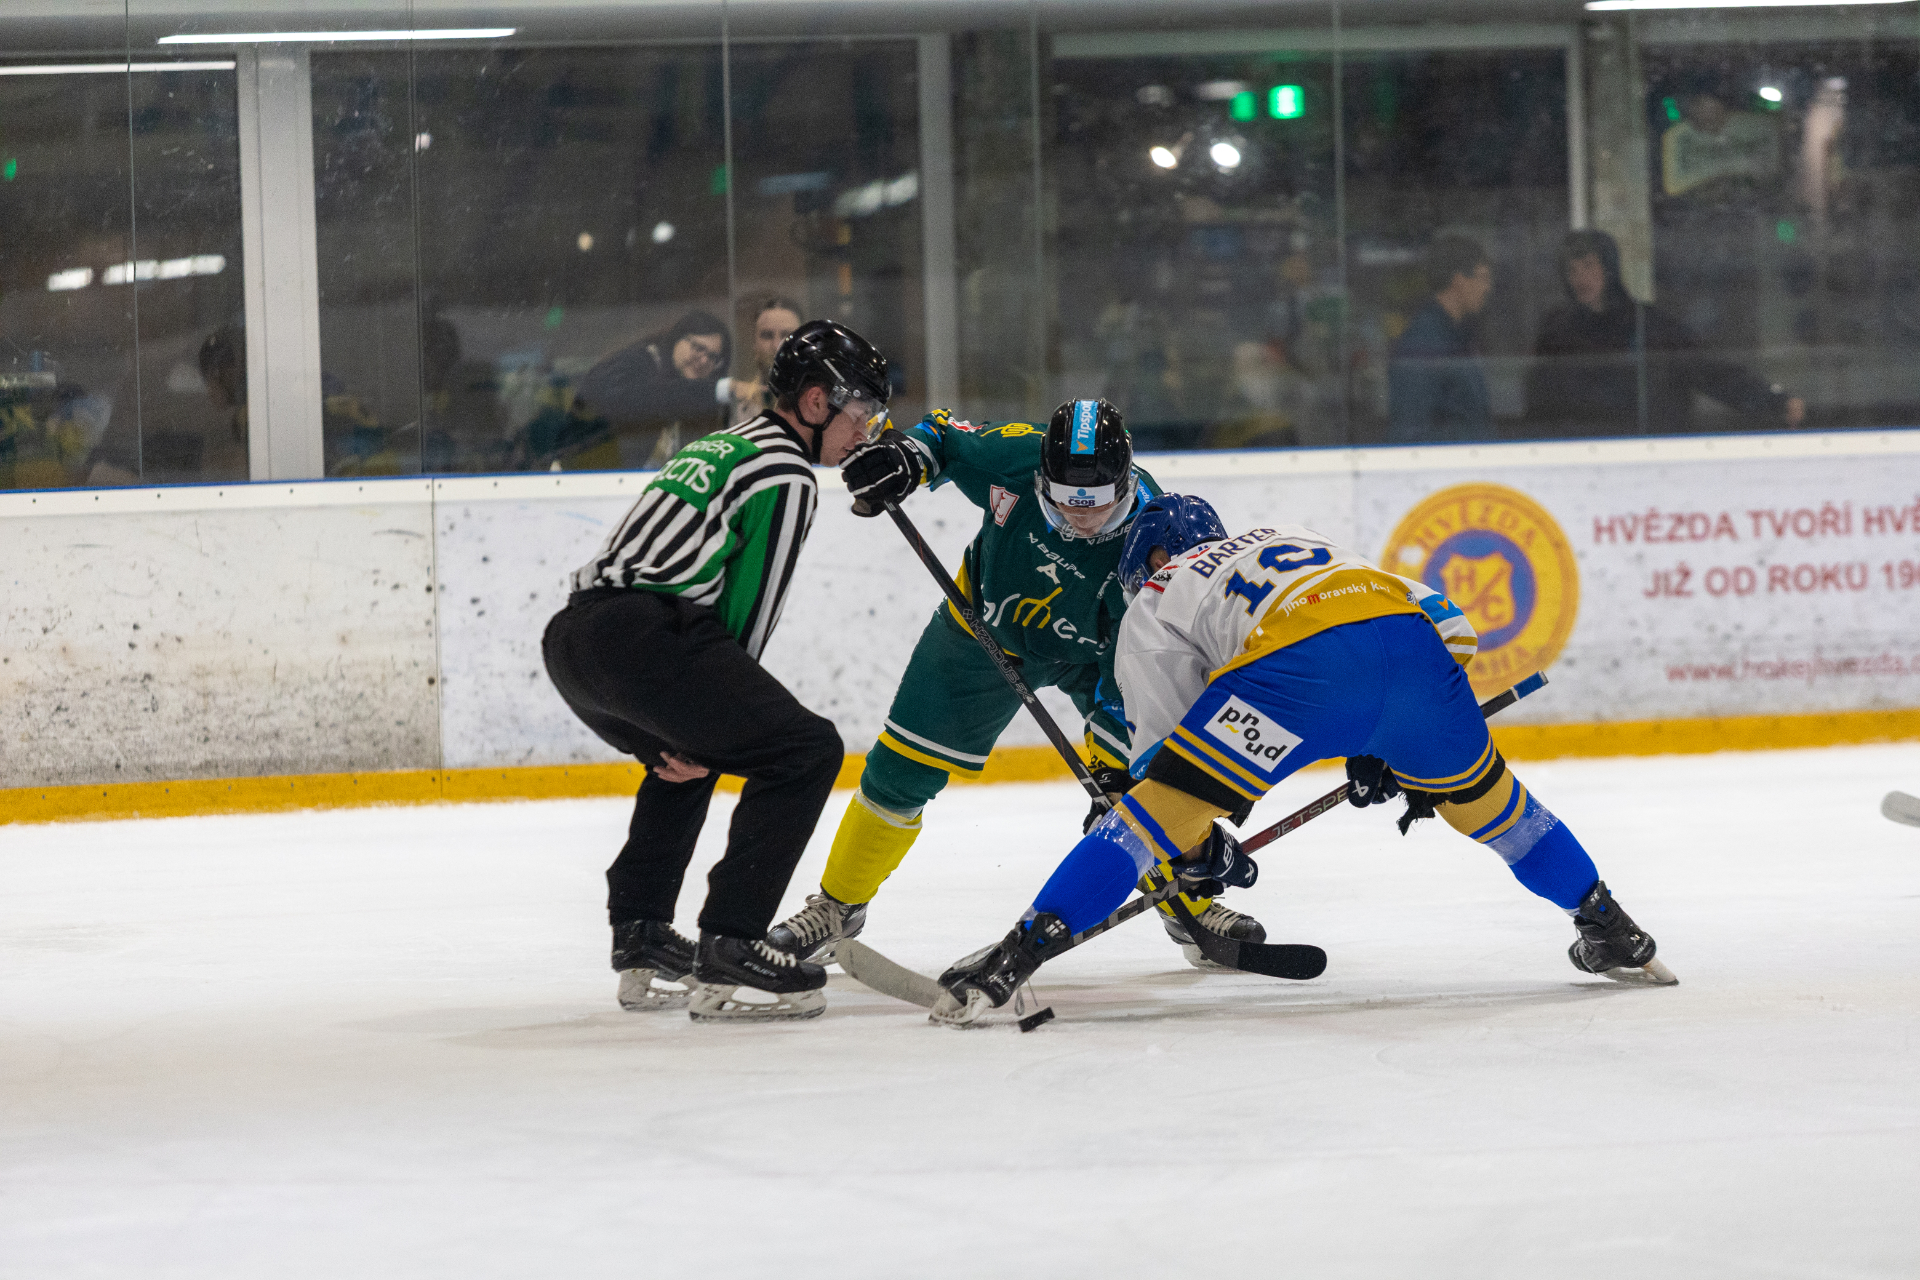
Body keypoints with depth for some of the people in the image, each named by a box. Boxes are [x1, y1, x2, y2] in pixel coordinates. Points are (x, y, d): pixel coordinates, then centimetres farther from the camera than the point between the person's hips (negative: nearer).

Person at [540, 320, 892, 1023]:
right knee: (805, 750, -7)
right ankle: (728, 953, -12)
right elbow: (748, 612, -2)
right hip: (637, 637, -10)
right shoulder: (786, 476, 0)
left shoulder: (721, 448, 30)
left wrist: (688, 740, 27)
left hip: (570, 631, 10)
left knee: (681, 761, 35)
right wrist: (704, 737, 5)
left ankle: (641, 940, 30)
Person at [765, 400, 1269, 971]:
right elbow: (945, 438, -7)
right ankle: (838, 903, 19)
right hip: (986, 625, 1)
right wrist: (905, 458, -30)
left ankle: (1192, 908, 8)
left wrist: (1114, 769, -30)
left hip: (1094, 648, -1)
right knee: (902, 767, 0)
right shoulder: (1014, 458, -30)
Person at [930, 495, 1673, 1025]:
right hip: (1417, 639, 5)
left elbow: (1162, 744, 21)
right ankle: (1613, 935, 35)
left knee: (1157, 811, 2)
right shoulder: (1290, 540, 43)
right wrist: (1381, 756, 39)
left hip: (1297, 664, -5)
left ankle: (1015, 959, -5)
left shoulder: (1152, 610, 29)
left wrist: (1199, 848, 34)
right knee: (1480, 796, 29)